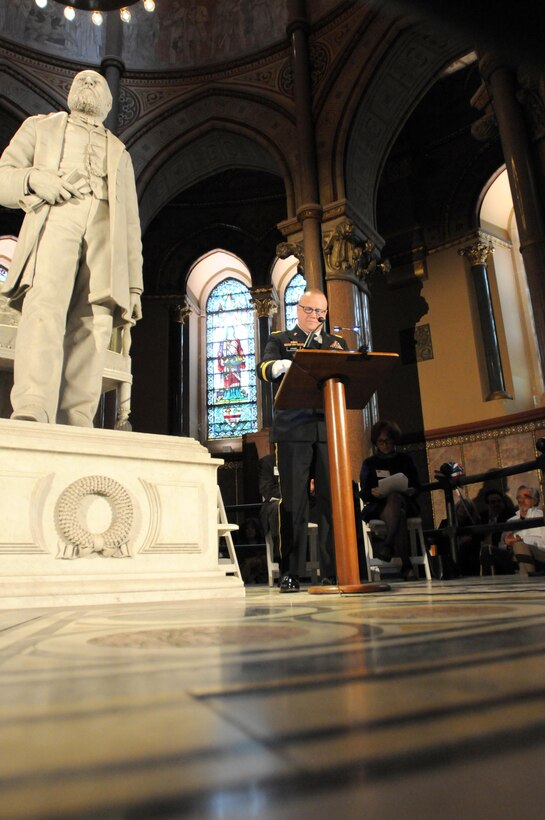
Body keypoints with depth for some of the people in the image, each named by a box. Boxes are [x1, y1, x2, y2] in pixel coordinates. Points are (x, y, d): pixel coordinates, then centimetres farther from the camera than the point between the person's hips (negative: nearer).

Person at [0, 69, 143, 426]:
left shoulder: (119, 153, 34)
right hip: (54, 221, -1)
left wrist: (134, 286, 11)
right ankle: (31, 414, -42)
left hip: (105, 234, 2)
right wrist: (32, 178, -7)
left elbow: (131, 224, 23)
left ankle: (73, 431, -27)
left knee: (92, 330, -18)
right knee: (45, 307, -29)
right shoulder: (41, 127, 30)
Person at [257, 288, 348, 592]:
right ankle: (291, 573, 4)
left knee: (332, 500, 1)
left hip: (329, 430, 2)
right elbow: (265, 369, -4)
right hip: (293, 430, -2)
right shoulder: (280, 340, 14)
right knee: (294, 502, -2)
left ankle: (333, 571, 8)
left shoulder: (338, 343, 22)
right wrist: (284, 364, -26)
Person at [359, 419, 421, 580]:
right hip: (378, 507, -1)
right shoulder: (369, 463, 14)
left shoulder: (405, 460, 18)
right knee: (398, 515, -37)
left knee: (394, 497, -38)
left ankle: (386, 546, -39)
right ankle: (405, 564, -40)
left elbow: (417, 486, 14)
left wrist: (412, 491, -12)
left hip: (404, 503, 1)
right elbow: (363, 494, 7)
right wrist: (373, 493, -18)